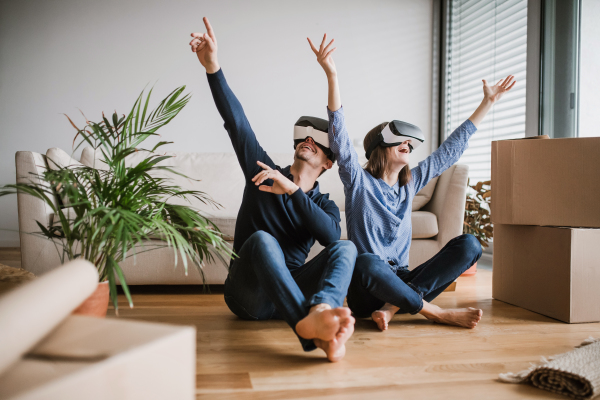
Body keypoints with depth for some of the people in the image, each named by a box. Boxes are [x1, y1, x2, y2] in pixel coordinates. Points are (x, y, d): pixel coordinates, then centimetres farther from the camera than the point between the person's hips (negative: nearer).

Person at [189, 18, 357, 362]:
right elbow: (236, 122, -3)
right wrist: (214, 68, -16)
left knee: (346, 247, -22)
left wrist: (292, 190, -22)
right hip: (248, 296, -1)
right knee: (262, 239, -33)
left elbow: (330, 234, -13)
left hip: (290, 291, 2)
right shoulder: (265, 172, 12)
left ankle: (321, 310, -56)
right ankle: (309, 326, -61)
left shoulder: (324, 205, 14)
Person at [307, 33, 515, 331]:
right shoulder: (359, 182, -1)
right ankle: (439, 314, -21)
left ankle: (391, 308, -23)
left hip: (400, 282, 6)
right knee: (367, 263, -41)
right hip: (366, 292, -5)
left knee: (469, 244, -13)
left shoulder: (410, 183, 14)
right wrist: (331, 75, -26)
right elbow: (339, 139, -16)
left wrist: (488, 102, 22)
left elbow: (451, 149, 19)